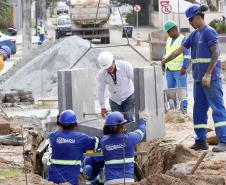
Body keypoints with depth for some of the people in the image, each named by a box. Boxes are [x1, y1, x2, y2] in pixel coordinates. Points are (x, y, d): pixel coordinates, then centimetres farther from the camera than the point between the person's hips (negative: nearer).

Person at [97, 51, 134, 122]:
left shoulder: (125, 66, -22)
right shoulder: (101, 74, -17)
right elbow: (101, 90, -6)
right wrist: (102, 107, -1)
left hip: (128, 98, -2)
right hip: (114, 100, 2)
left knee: (128, 120, -13)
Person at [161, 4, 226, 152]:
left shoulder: (209, 32, -9)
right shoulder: (195, 34, 15)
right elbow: (180, 50, 22)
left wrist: (208, 74, -20)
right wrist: (164, 62, 23)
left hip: (211, 77, -9)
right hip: (199, 78, 9)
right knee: (199, 109, 9)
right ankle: (201, 141, 13)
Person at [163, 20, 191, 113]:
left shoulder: (183, 40, -5)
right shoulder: (169, 40, 18)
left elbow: (187, 55, -10)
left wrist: (184, 67, -17)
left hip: (179, 70, -7)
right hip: (169, 69, 7)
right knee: (170, 88, 7)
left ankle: (184, 108, -3)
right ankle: (173, 107, 12)